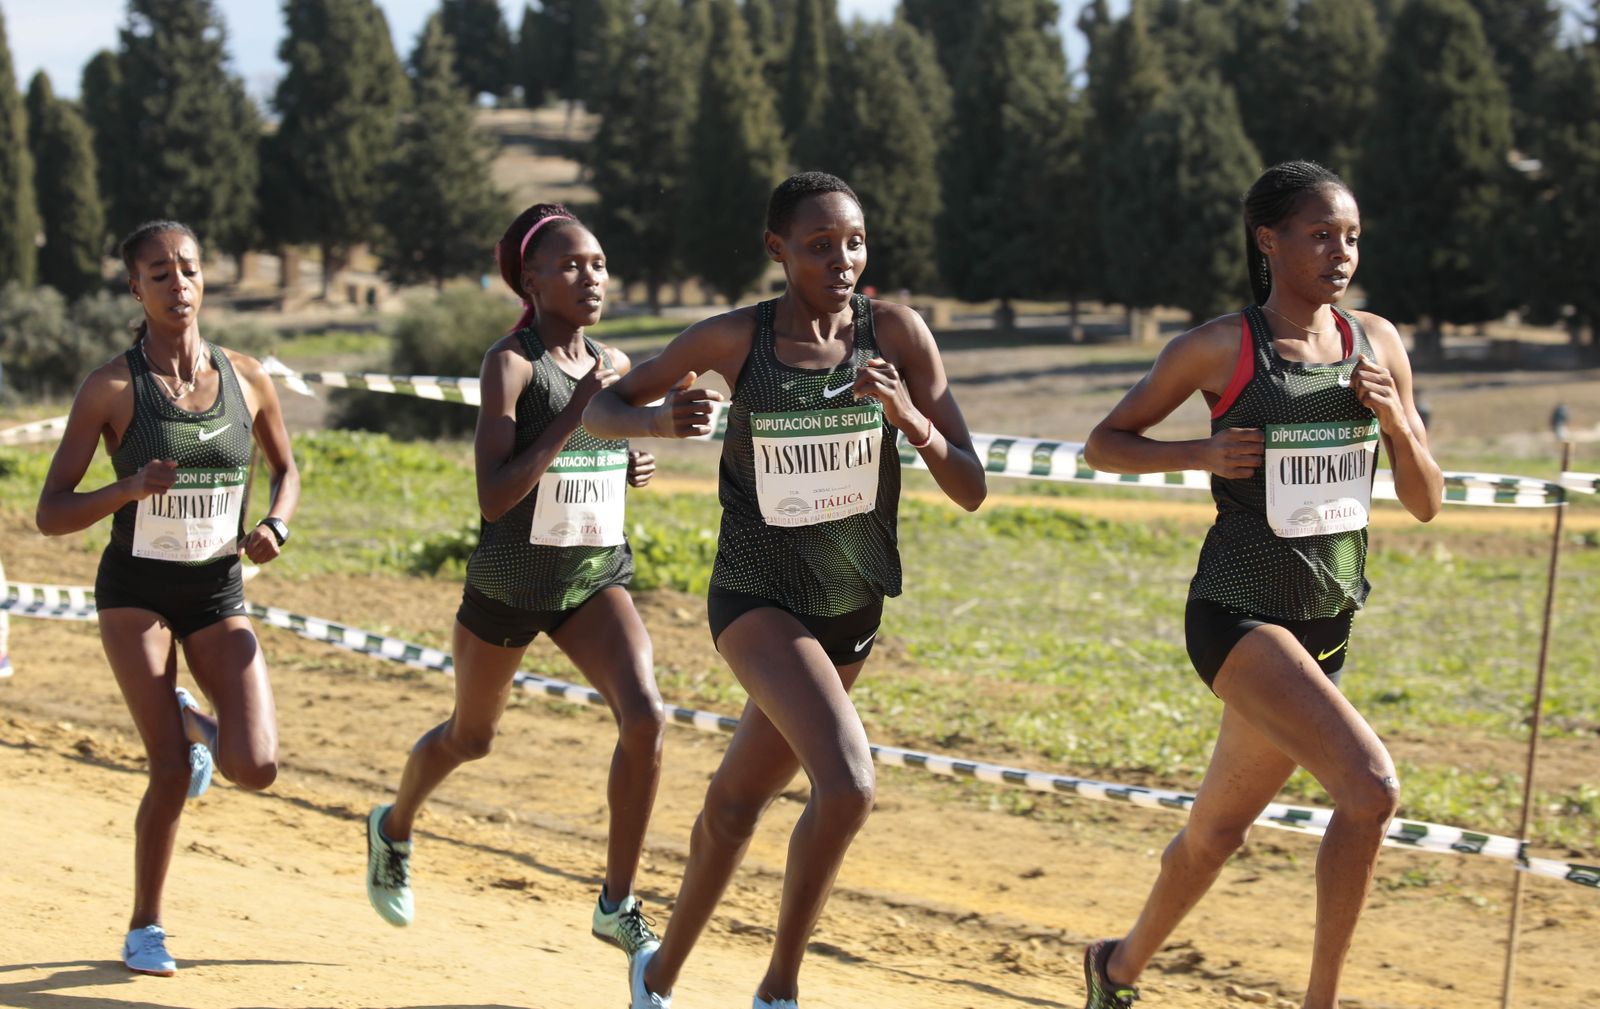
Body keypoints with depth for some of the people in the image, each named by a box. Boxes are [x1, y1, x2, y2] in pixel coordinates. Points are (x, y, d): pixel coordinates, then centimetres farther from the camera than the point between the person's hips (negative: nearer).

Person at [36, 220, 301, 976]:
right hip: (136, 590, -3)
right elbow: (51, 515, -10)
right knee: (173, 773, -13)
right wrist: (130, 488, -27)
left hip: (219, 595, 3)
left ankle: (190, 719, 24)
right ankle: (145, 927, 11)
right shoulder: (111, 388, -10)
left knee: (256, 768, -13)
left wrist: (276, 525, -4)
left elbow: (286, 468, 17)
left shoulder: (245, 378, -1)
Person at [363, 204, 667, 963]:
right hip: (510, 581, -4)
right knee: (469, 738, 17)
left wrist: (633, 468, -2)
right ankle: (394, 829, 51)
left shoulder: (614, 366, 1)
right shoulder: (511, 362, -17)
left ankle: (618, 903, -9)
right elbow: (494, 497, -25)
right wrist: (576, 411, -29)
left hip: (597, 577, 4)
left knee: (645, 716, -20)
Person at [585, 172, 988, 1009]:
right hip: (757, 601, -3)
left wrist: (910, 420, -27)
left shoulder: (897, 335, -9)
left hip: (851, 609, 3)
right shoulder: (733, 340, -12)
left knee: (737, 801, 19)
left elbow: (970, 491, -8)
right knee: (847, 786, -25)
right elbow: (599, 406, 2)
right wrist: (657, 421, -20)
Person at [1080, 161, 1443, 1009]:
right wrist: (1200, 453, -14)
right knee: (1371, 787, -26)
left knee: (1217, 829, 19)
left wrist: (1397, 420, -9)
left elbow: (1425, 504, 9)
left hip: (1324, 623, 6)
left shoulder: (1377, 342, 5)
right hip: (1238, 613, -6)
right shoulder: (1220, 349, -8)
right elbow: (1104, 444, 2)